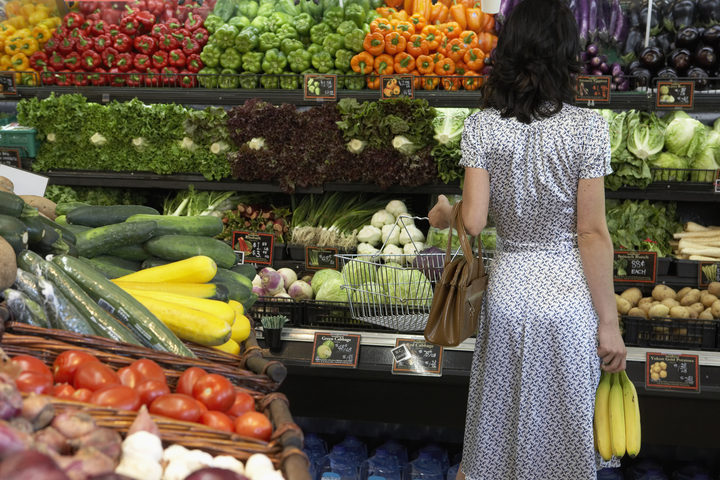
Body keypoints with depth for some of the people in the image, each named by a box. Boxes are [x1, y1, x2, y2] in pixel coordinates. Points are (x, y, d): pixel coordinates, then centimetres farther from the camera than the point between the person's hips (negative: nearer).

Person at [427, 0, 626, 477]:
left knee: (501, 416, 19)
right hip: (569, 296, -2)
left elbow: (473, 221, -9)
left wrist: (443, 215, 14)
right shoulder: (588, 127, -12)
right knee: (563, 424, 14)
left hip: (508, 291, 2)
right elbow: (592, 233, -11)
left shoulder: (482, 125, -6)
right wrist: (609, 322, -5)